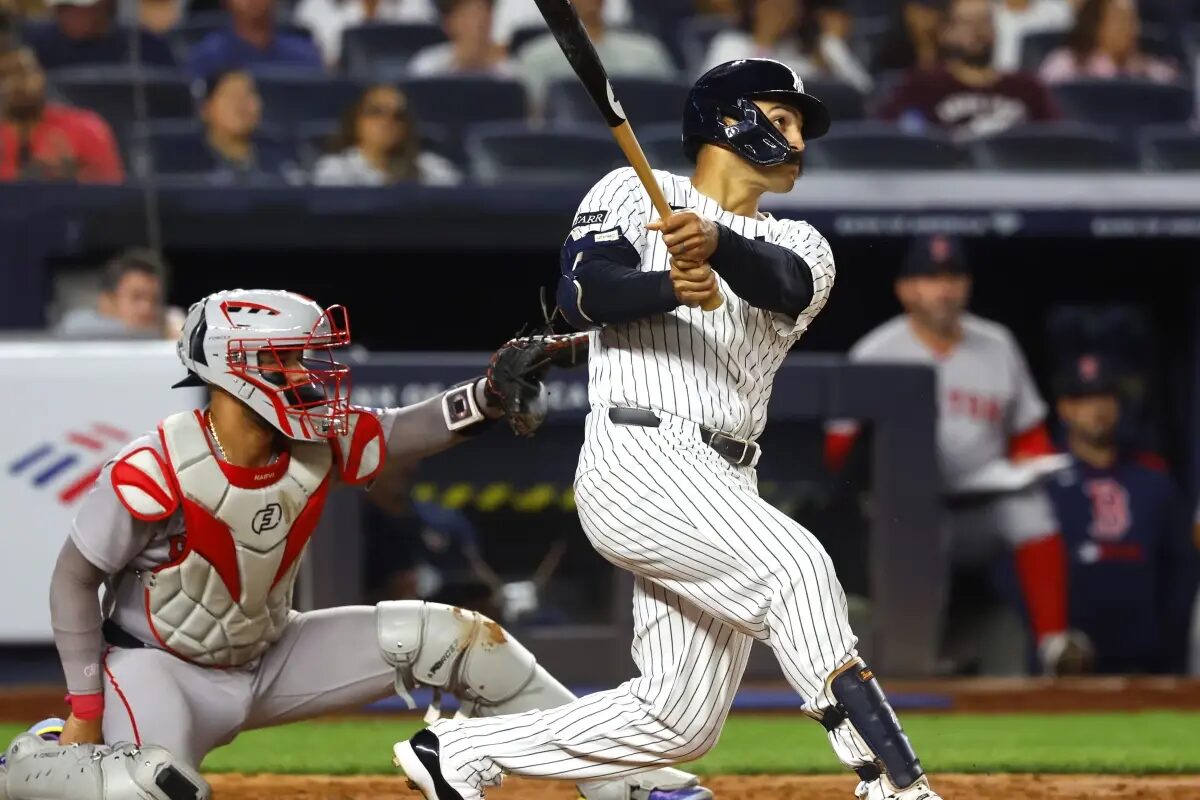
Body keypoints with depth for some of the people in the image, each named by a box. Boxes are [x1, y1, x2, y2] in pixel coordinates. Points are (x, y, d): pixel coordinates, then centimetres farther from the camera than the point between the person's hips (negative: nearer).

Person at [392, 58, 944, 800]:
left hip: (725, 486, 7)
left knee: (681, 721, 2)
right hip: (642, 457, -6)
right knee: (795, 563, -29)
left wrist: (716, 244, -30)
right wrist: (670, 286, -29)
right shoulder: (634, 193, 9)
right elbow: (584, 293, -9)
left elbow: (784, 282, -8)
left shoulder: (798, 245, 18)